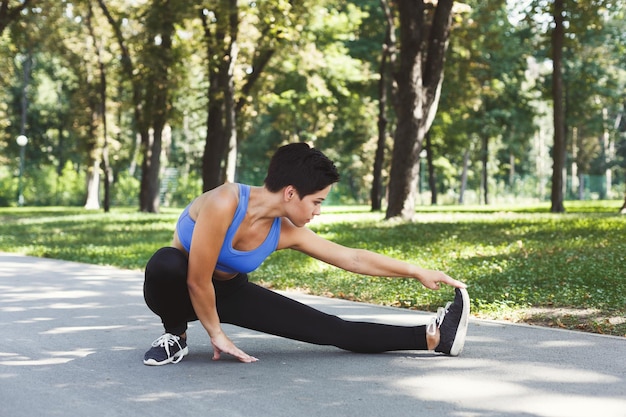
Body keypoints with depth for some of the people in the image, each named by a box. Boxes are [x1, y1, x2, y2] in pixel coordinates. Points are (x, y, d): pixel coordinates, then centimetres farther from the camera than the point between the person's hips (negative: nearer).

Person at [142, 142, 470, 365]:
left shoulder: (287, 232, -15)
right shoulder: (225, 203, -35)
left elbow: (353, 258, -4)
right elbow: (198, 280, -29)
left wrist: (418, 273, -1)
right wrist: (216, 334, -17)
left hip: (229, 292, 4)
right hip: (180, 288, -4)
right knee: (165, 264, -43)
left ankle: (432, 338, -3)